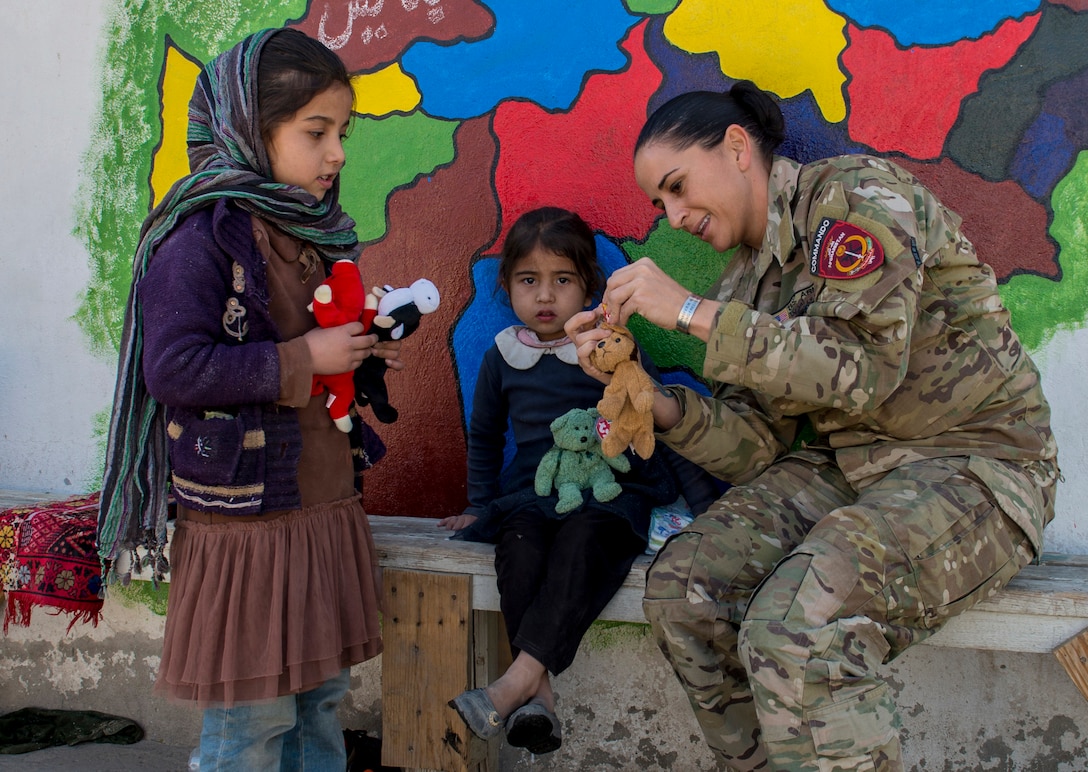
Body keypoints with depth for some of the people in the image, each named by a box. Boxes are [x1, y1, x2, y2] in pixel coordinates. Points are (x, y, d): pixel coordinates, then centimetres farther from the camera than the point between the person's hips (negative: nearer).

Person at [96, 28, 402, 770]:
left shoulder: (316, 233, 10)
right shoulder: (201, 239, -15)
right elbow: (171, 370, -23)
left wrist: (363, 354, 3)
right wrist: (302, 361, -20)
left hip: (326, 509, 8)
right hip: (244, 521, -8)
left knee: (321, 695, 16)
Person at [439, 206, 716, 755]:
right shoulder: (502, 358, 11)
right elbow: (484, 437, 28)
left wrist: (705, 503, 0)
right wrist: (478, 506, 23)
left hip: (610, 492, -2)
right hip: (530, 493, 3)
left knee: (583, 539, -36)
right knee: (519, 542, -32)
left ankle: (519, 680, -42)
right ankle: (538, 697, -38)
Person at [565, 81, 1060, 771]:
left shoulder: (858, 191, -11)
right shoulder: (744, 286, 11)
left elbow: (865, 366, -24)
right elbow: (756, 447, 5)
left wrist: (693, 313, -21)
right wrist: (649, 397, -11)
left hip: (971, 462, -7)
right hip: (843, 464, 8)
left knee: (799, 629, -31)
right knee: (682, 588, -12)